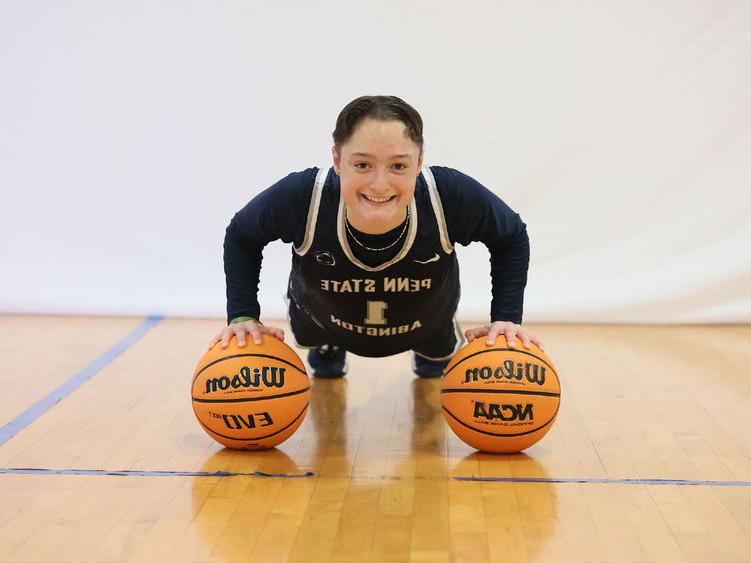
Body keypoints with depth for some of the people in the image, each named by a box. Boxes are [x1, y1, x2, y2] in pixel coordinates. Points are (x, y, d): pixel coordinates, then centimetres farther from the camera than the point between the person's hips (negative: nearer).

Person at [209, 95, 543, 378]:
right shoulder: (300, 198, -42)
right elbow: (241, 237, -17)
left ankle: (432, 354, 61)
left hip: (426, 322, 1)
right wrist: (243, 316, -26)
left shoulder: (454, 197, -41)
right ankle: (327, 350, 57)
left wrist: (506, 319, -27)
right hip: (327, 320, 0)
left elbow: (512, 238, -18)